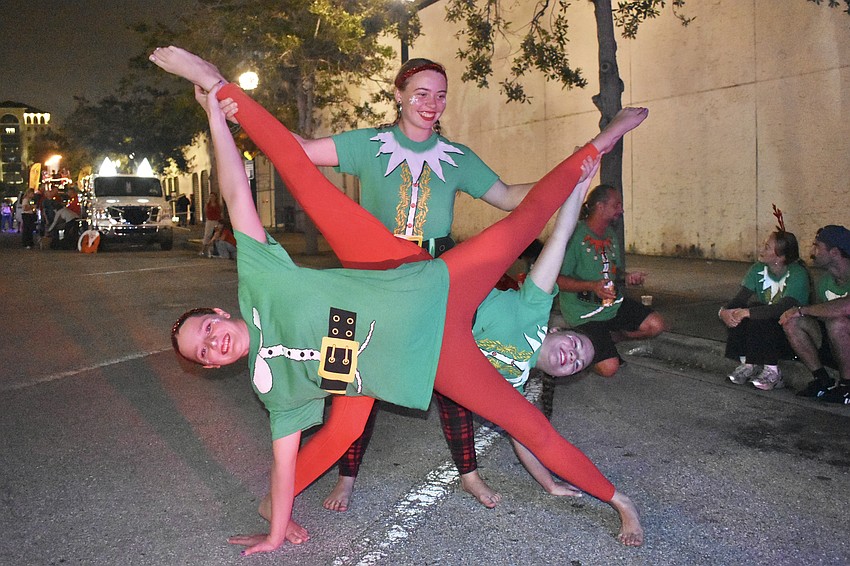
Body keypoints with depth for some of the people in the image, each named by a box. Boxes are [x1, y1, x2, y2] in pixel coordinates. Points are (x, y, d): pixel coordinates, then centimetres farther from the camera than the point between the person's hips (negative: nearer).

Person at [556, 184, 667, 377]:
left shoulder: (610, 234, 10)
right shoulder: (576, 236, -19)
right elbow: (557, 280, -22)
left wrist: (627, 278, 1)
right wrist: (592, 286, -32)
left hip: (614, 304, 8)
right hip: (585, 313, -8)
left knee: (656, 325, -8)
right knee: (608, 368, -17)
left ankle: (609, 337, 10)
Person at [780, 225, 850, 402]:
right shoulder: (825, 280, 4)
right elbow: (819, 314, 11)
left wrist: (802, 309, -30)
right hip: (833, 347, 7)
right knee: (793, 322, -13)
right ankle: (822, 381, -4)